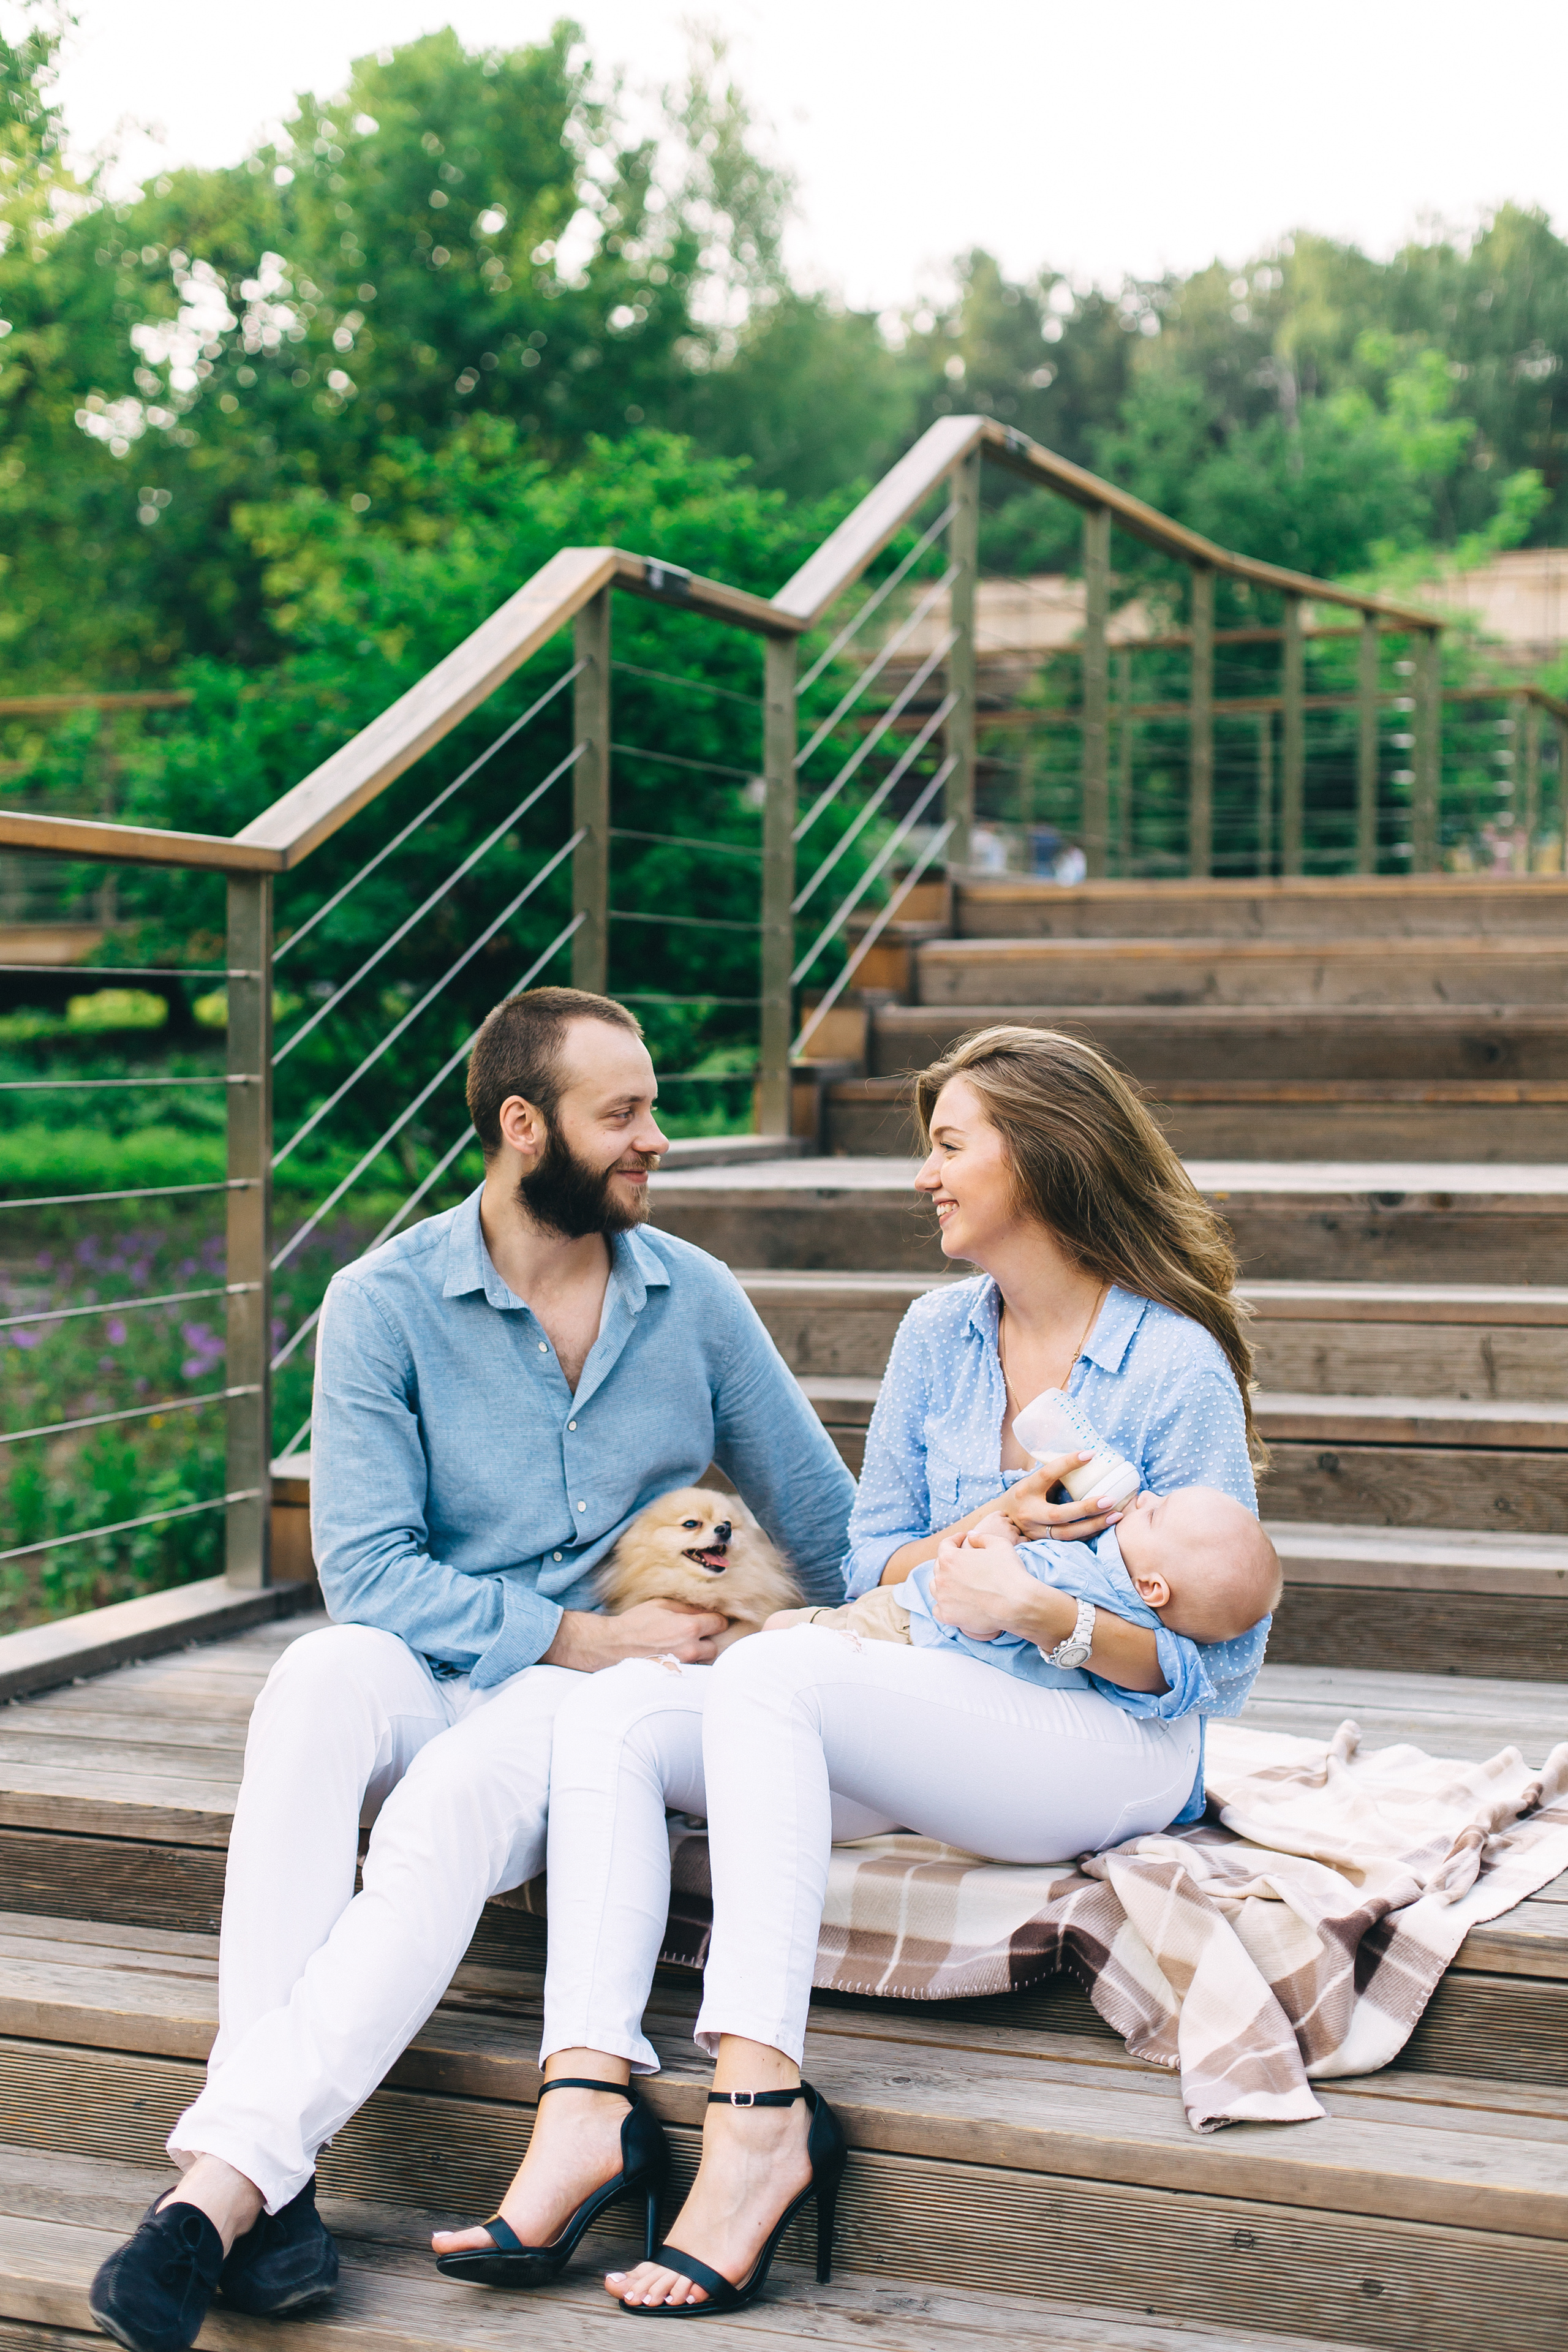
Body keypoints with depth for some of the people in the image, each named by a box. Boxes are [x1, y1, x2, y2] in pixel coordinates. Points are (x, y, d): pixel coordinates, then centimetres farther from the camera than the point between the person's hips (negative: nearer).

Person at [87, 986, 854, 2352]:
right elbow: (368, 1570, -10)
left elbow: (821, 1518, 17)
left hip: (607, 1692, 0)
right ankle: (277, 2185, -43)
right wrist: (577, 1636, -16)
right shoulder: (385, 1304, -3)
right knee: (320, 1679, -36)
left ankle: (227, 2176, -41)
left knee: (455, 1801, -35)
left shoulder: (696, 1298, 7)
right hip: (430, 1674, 0)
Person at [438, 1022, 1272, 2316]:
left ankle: (760, 2109, -39)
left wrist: (1040, 1611, -23)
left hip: (1114, 1748, -7)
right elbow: (872, 1561, 14)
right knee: (612, 1712, -16)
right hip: (935, 1726, 7)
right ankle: (588, 2093, -32)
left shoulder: (1178, 1368, -8)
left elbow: (1217, 1659, -7)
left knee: (769, 1672, -32)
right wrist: (985, 1532, -7)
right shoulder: (938, 1334, 11)